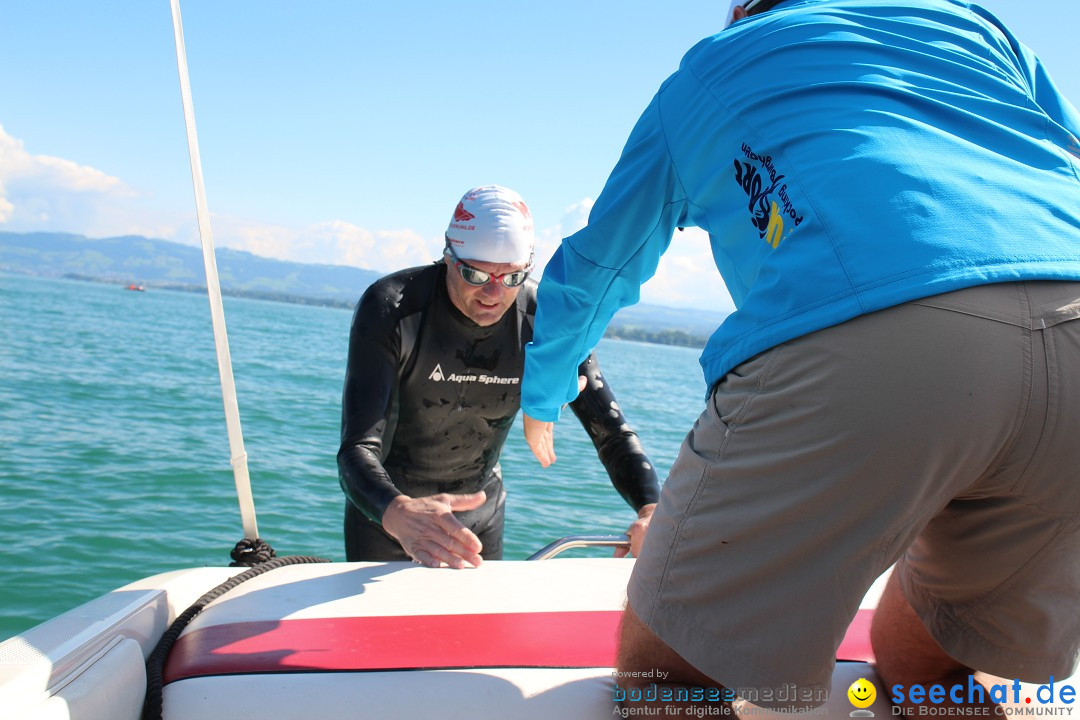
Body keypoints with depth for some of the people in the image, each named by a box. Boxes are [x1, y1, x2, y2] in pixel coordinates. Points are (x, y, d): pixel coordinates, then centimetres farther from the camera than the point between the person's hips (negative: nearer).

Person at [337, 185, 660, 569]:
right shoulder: (390, 310, -28)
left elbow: (611, 430, -18)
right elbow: (357, 450, -36)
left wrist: (652, 511, -37)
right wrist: (400, 514, -58)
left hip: (480, 512, 3)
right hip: (385, 508, -2)